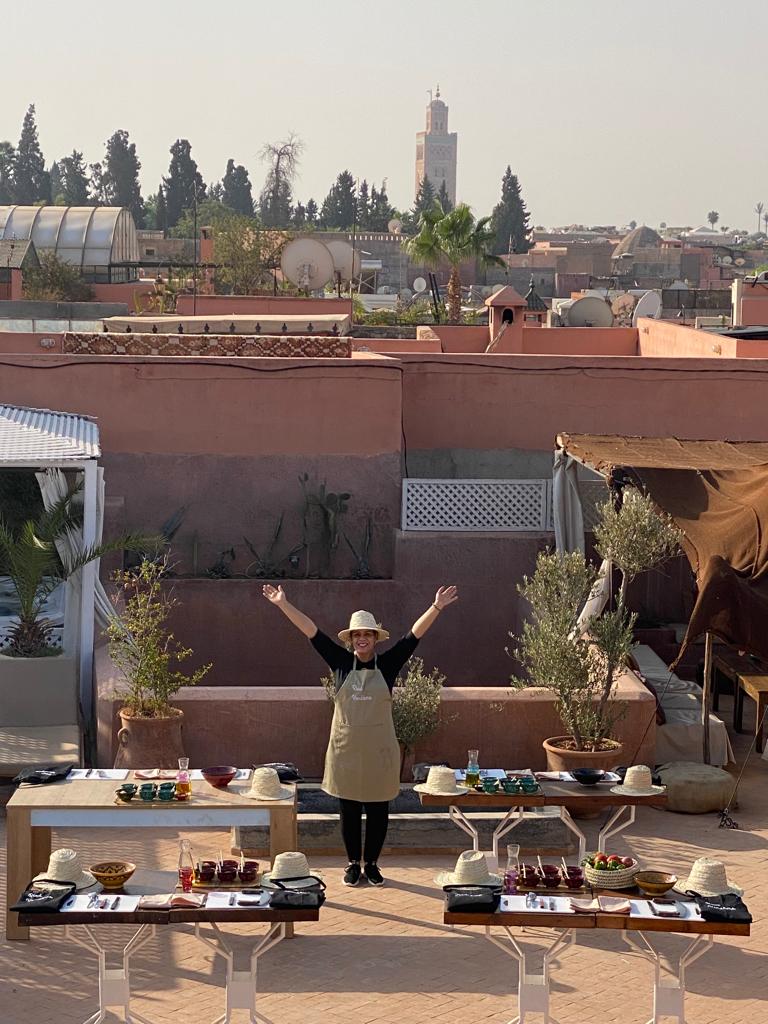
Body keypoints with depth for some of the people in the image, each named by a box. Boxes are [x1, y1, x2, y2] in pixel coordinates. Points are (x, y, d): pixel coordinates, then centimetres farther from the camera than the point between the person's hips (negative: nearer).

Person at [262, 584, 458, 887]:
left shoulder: (387, 664, -1)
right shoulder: (341, 662, 1)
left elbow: (415, 635, -7)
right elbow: (312, 631, -3)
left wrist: (436, 608, -17)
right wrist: (283, 604, -6)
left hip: (379, 751, 0)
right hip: (345, 749, 0)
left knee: (378, 810, 7)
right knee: (348, 810, 8)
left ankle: (372, 864, 19)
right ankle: (353, 863, 21)